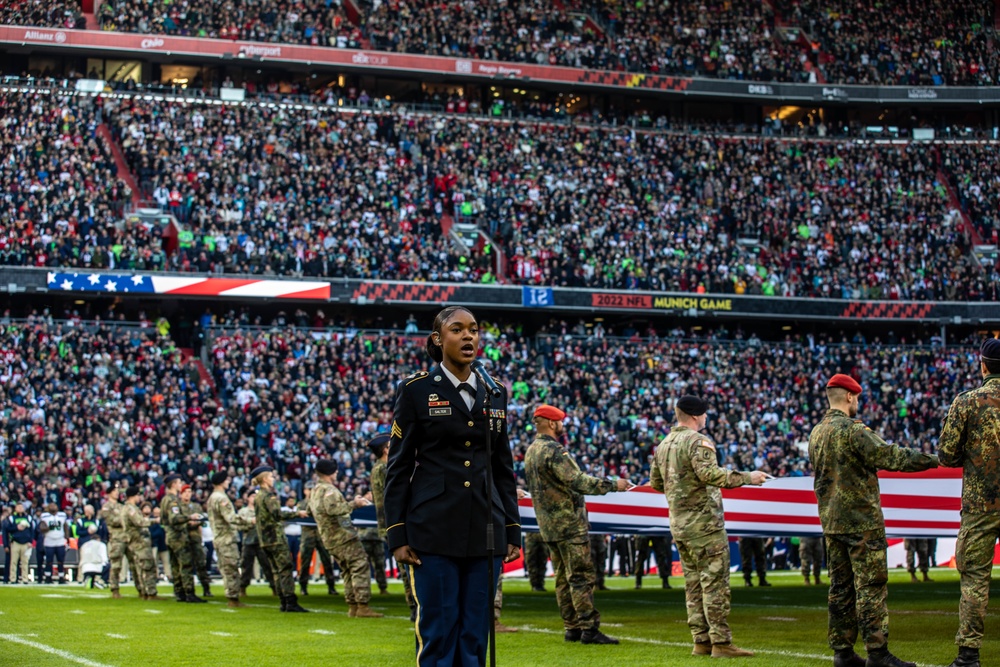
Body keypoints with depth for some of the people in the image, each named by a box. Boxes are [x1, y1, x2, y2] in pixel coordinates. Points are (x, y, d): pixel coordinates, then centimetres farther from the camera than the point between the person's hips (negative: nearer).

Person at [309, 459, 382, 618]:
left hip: (330, 539, 10)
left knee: (349, 570, 13)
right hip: (343, 535, -10)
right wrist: (353, 504, -22)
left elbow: (310, 512, 30)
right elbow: (332, 509, -27)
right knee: (360, 567, -10)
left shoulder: (314, 492, 18)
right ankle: (362, 606, -17)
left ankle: (352, 606, 9)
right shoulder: (328, 489, -12)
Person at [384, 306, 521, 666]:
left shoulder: (494, 393, 12)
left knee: (475, 636, 4)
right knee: (438, 634, -4)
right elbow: (398, 466, -1)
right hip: (434, 529, -4)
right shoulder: (416, 390, -1)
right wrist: (397, 535, -7)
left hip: (485, 530, 4)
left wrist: (512, 530, 10)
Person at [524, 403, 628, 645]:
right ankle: (589, 629, -11)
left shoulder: (531, 451, 13)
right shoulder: (554, 451, -17)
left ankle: (572, 628, 13)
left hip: (548, 525, 9)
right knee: (582, 576, -8)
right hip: (568, 523, -9)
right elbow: (578, 481, -22)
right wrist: (613, 485, -16)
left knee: (564, 578, 11)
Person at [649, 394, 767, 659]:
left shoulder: (663, 445, 13)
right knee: (715, 582, -6)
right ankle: (721, 642, -8)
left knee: (694, 583, 11)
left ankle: (701, 641, 12)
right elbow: (709, 473, -27)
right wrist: (746, 477, -22)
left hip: (679, 525, 8)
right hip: (704, 522, -8)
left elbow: (655, 482, 19)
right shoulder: (698, 441, -12)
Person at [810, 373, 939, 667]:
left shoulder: (816, 433, 12)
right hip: (861, 521, -8)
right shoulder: (852, 430, -14)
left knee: (840, 586, 11)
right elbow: (888, 456, -20)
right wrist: (934, 460, -15)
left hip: (831, 521, 8)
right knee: (871, 585, -7)